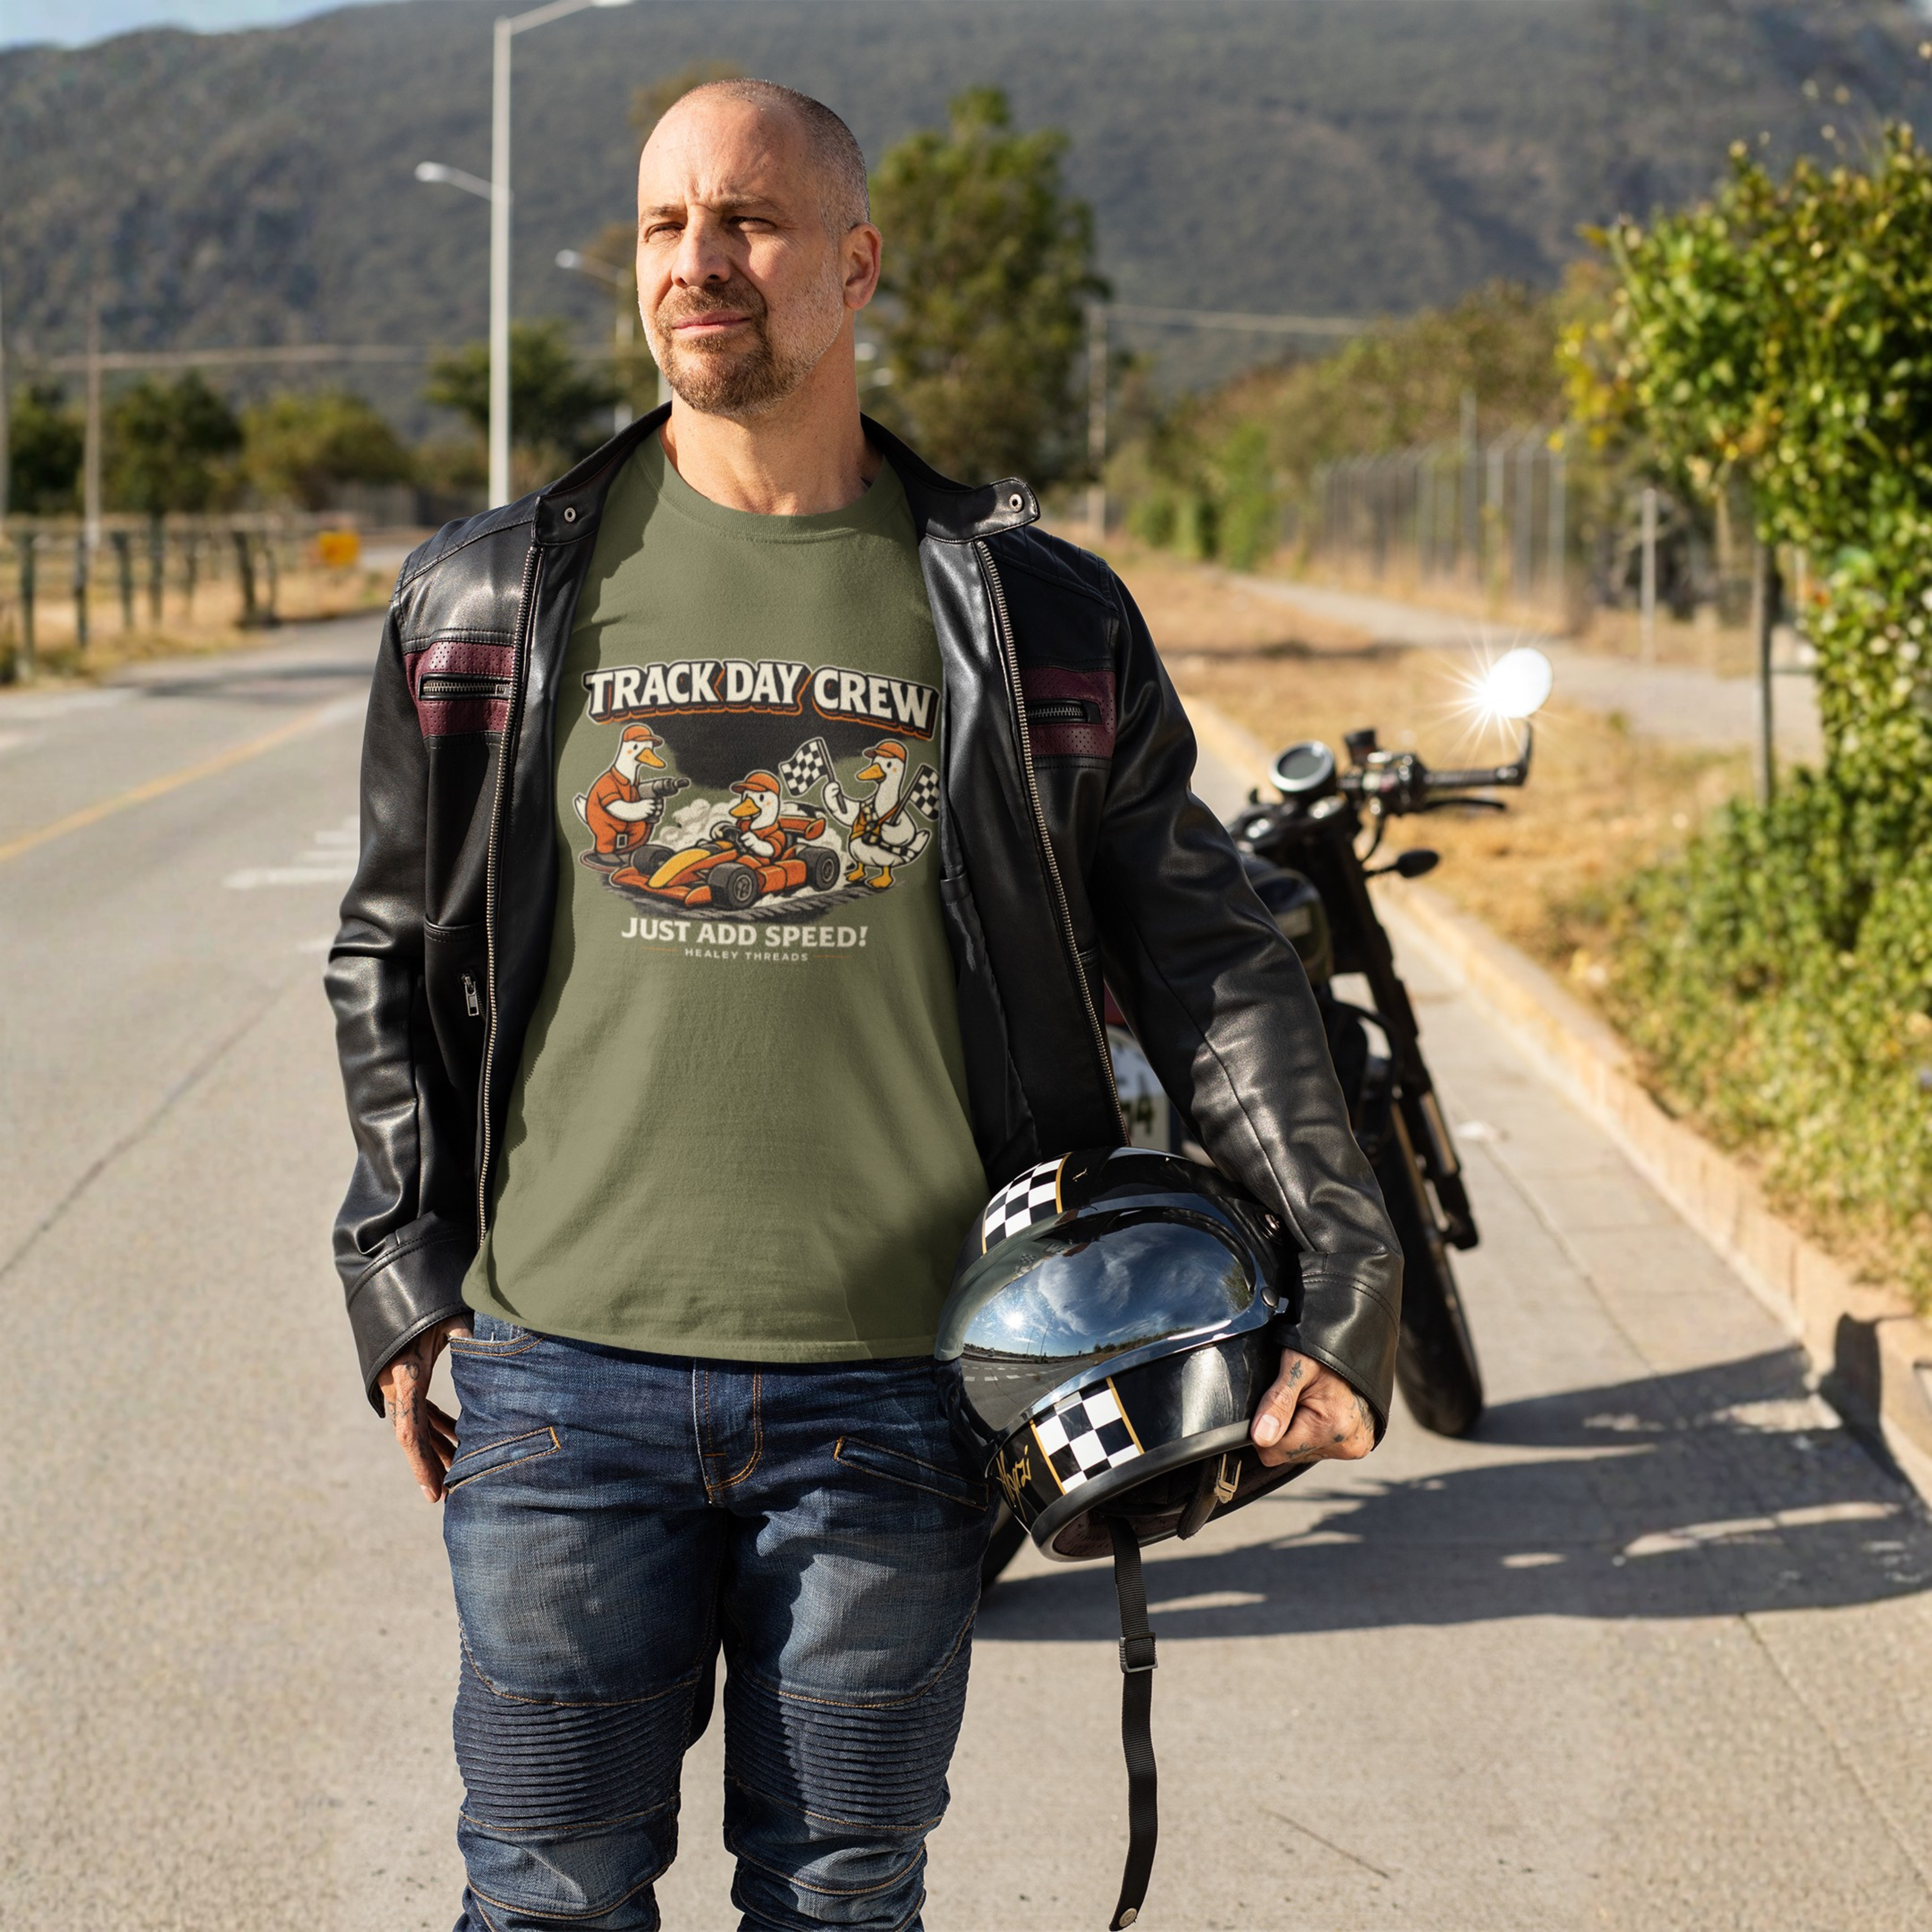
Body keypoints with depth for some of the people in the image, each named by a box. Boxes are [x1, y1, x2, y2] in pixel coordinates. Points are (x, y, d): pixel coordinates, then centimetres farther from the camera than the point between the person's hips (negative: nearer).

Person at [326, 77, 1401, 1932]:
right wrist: (402, 1278, 7)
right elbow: (393, 957, 13)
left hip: (891, 1392, 0)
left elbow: (1206, 956, 5)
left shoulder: (1032, 615, 3)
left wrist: (1341, 1266, -2)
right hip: (565, 1378, 1)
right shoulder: (492, 600, 6)